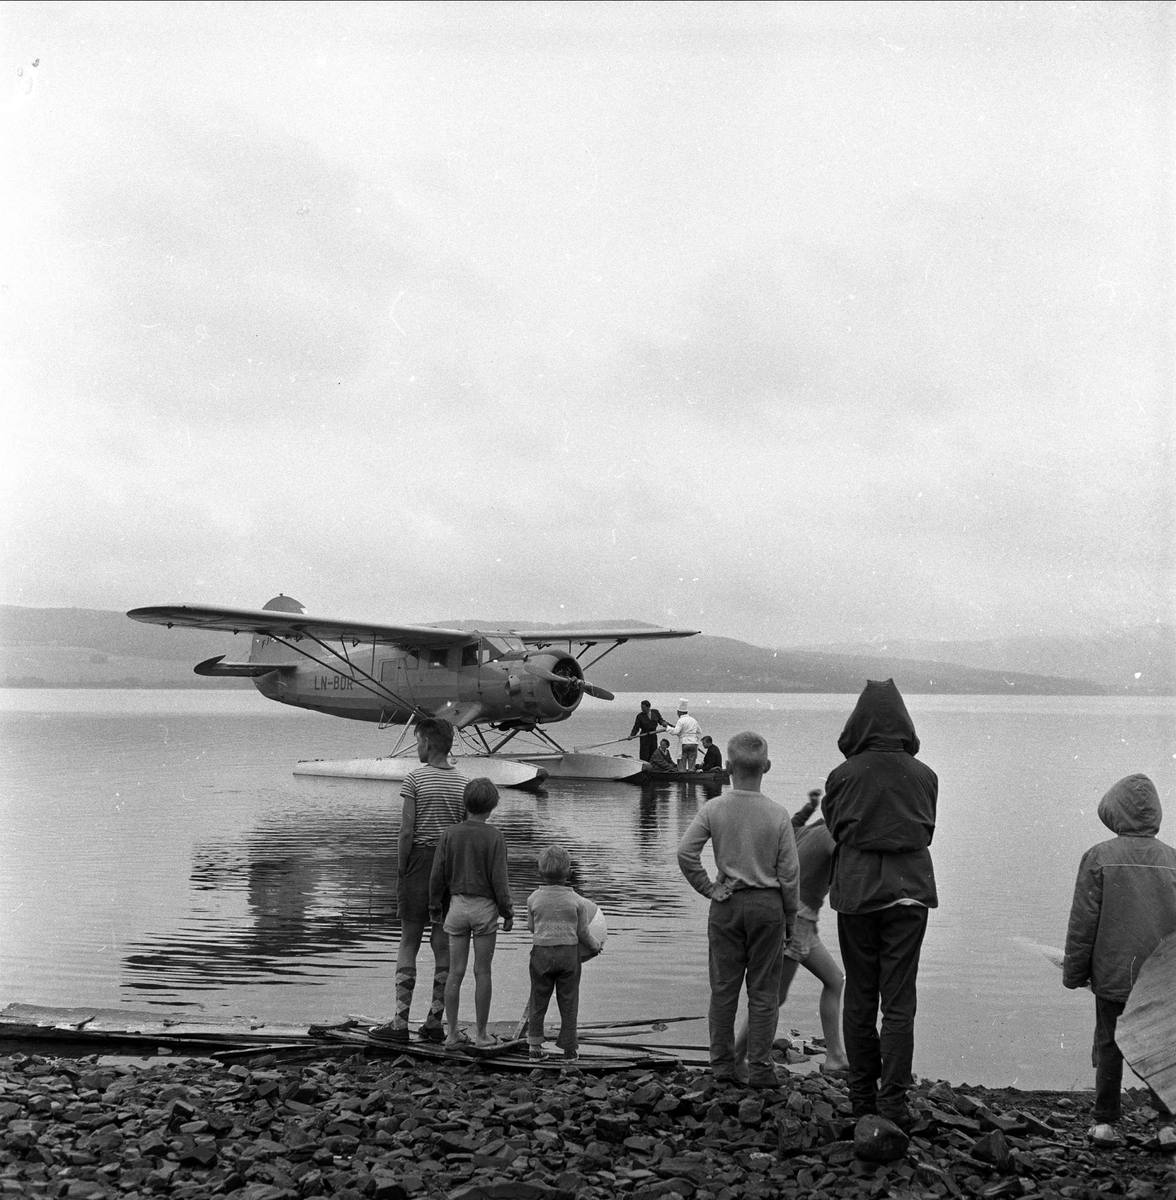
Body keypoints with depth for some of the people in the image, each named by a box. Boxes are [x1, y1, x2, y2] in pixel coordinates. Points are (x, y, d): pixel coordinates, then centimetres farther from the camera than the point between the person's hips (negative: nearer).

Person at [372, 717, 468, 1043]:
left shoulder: (415, 778, -8)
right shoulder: (463, 783, 5)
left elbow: (407, 832, -11)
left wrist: (400, 875, -3)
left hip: (420, 860, -4)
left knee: (408, 944, 2)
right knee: (443, 946, 7)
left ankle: (400, 1022, 1)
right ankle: (436, 1022, 11)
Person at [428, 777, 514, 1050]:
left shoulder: (449, 835, -4)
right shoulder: (495, 837, -11)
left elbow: (438, 876, 0)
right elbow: (499, 879, -11)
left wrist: (434, 907, 13)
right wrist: (508, 913, 0)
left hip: (458, 905, 2)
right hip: (485, 907, -2)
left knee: (455, 973, 8)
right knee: (482, 973, 6)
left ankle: (452, 1033, 12)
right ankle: (481, 1034, 12)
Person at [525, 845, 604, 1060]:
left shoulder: (534, 899, -6)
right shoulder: (577, 901, -7)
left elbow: (531, 927, 7)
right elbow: (583, 932, -2)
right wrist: (596, 946, 16)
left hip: (541, 953, 1)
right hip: (569, 953, 0)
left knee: (538, 1000, 13)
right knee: (568, 1002, 9)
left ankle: (534, 1043, 14)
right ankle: (569, 1047, 13)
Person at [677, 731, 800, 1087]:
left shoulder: (713, 809, -7)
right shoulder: (777, 815, -8)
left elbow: (685, 852, -12)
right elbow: (788, 873, -4)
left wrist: (708, 888, 1)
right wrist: (790, 920, 6)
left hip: (726, 906, 1)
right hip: (768, 904, -1)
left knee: (723, 988, 9)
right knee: (762, 991, 6)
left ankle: (721, 1065, 14)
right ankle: (760, 1068, 8)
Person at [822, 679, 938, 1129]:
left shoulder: (844, 775, -8)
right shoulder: (924, 775, -2)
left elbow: (834, 829, 3)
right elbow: (927, 831, 8)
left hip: (856, 891, 0)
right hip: (909, 891, 1)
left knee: (859, 999, 11)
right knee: (899, 1003, 3)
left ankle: (862, 1098, 17)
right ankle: (892, 1103, 0)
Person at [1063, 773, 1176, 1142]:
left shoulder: (1099, 857, -7)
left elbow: (1083, 922, -4)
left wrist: (1074, 972, 5)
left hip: (1113, 975, -1)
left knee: (1110, 1046, 8)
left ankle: (1105, 1122, 13)